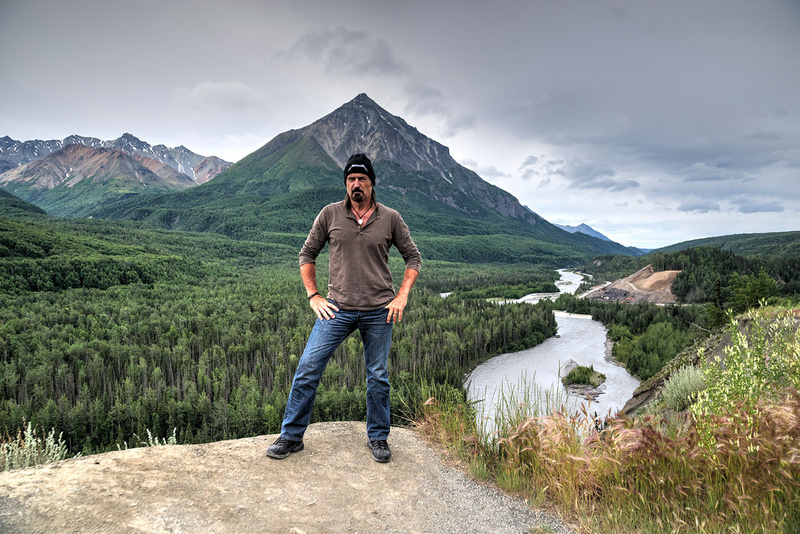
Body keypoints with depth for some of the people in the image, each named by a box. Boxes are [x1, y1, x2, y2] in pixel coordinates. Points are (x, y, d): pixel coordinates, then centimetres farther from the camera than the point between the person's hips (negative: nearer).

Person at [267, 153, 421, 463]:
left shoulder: (390, 218, 2)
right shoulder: (330, 214, 2)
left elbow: (413, 257, 9)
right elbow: (307, 254, 9)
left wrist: (402, 296, -1)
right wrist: (313, 296, 1)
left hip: (379, 311, 0)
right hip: (338, 309, 0)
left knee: (378, 376, 8)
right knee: (308, 367, -4)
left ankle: (378, 438, 27)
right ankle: (291, 437, 12)